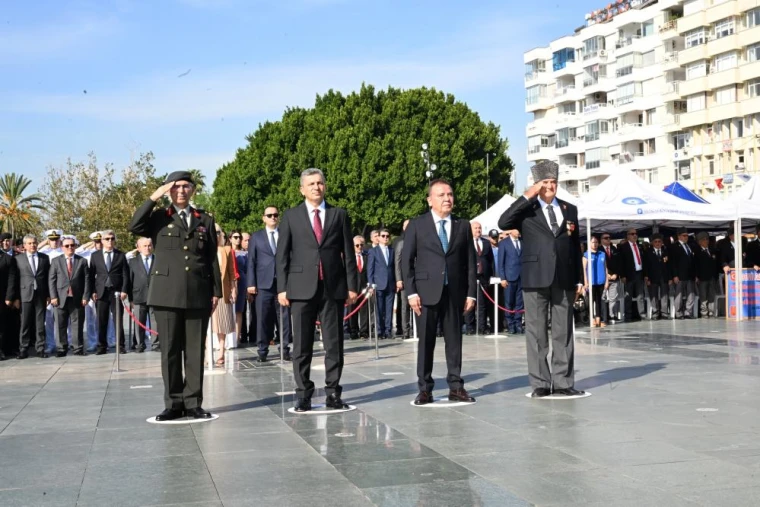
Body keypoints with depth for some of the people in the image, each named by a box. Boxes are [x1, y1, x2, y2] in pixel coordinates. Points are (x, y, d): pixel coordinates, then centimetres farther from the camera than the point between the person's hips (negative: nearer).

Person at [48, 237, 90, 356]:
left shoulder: (82, 261, 7)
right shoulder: (56, 261, 8)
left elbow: (86, 280, 3)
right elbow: (51, 280, 4)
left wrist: (85, 297, -5)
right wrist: (53, 296, -5)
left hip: (77, 299, 0)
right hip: (61, 298, 1)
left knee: (77, 324, 2)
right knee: (61, 325, 3)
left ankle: (78, 348, 6)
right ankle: (62, 349, 9)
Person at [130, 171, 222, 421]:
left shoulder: (205, 220, 13)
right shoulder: (159, 218, 9)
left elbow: (212, 259, 12)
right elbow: (134, 226, -10)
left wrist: (216, 291, 6)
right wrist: (154, 197, -11)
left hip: (198, 295, 1)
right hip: (167, 294, -1)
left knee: (195, 351, 3)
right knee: (170, 350, 2)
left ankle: (193, 403, 9)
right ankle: (173, 403, 9)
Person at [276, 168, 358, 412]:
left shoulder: (339, 215, 10)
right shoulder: (291, 216, 7)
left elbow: (348, 253, 8)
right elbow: (282, 255, 5)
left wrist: (351, 286, 2)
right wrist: (282, 288, -3)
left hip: (333, 287, 1)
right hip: (302, 288, -1)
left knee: (334, 343, 3)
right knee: (302, 345, 2)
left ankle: (333, 392, 10)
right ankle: (303, 394, 8)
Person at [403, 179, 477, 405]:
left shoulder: (463, 225, 10)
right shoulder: (417, 225, 3)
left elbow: (470, 262, 8)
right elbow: (407, 261, 0)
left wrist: (471, 292, 1)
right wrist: (411, 292, -8)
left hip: (455, 292, 2)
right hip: (427, 291, -2)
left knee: (454, 339, 5)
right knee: (426, 341, 2)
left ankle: (456, 386, 12)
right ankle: (425, 389, 8)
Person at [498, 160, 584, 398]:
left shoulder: (570, 209, 13)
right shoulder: (526, 210, 3)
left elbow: (576, 246, 14)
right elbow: (503, 223, -15)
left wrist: (579, 278, 10)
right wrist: (527, 197, -15)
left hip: (564, 278, 3)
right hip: (536, 278, -3)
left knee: (563, 332, 5)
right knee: (536, 333, 1)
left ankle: (563, 382, 10)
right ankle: (540, 383, 7)